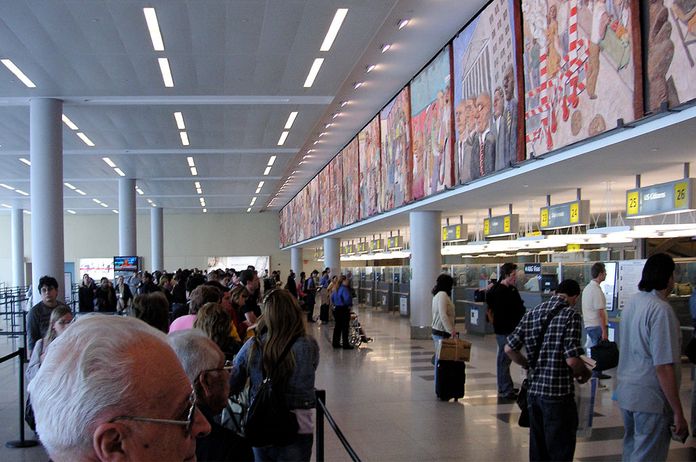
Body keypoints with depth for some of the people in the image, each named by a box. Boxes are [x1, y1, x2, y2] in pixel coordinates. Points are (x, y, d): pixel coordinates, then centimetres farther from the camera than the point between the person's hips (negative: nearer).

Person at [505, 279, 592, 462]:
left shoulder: (532, 313, 7)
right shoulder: (571, 315, -12)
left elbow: (509, 348, 7)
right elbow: (572, 359, -18)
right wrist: (586, 374, 2)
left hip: (533, 390, 6)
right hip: (558, 393, -6)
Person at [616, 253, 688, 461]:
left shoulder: (632, 302, 8)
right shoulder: (661, 309, -19)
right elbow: (663, 367, -22)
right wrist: (678, 412, -17)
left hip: (625, 392, 8)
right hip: (650, 399, -8)